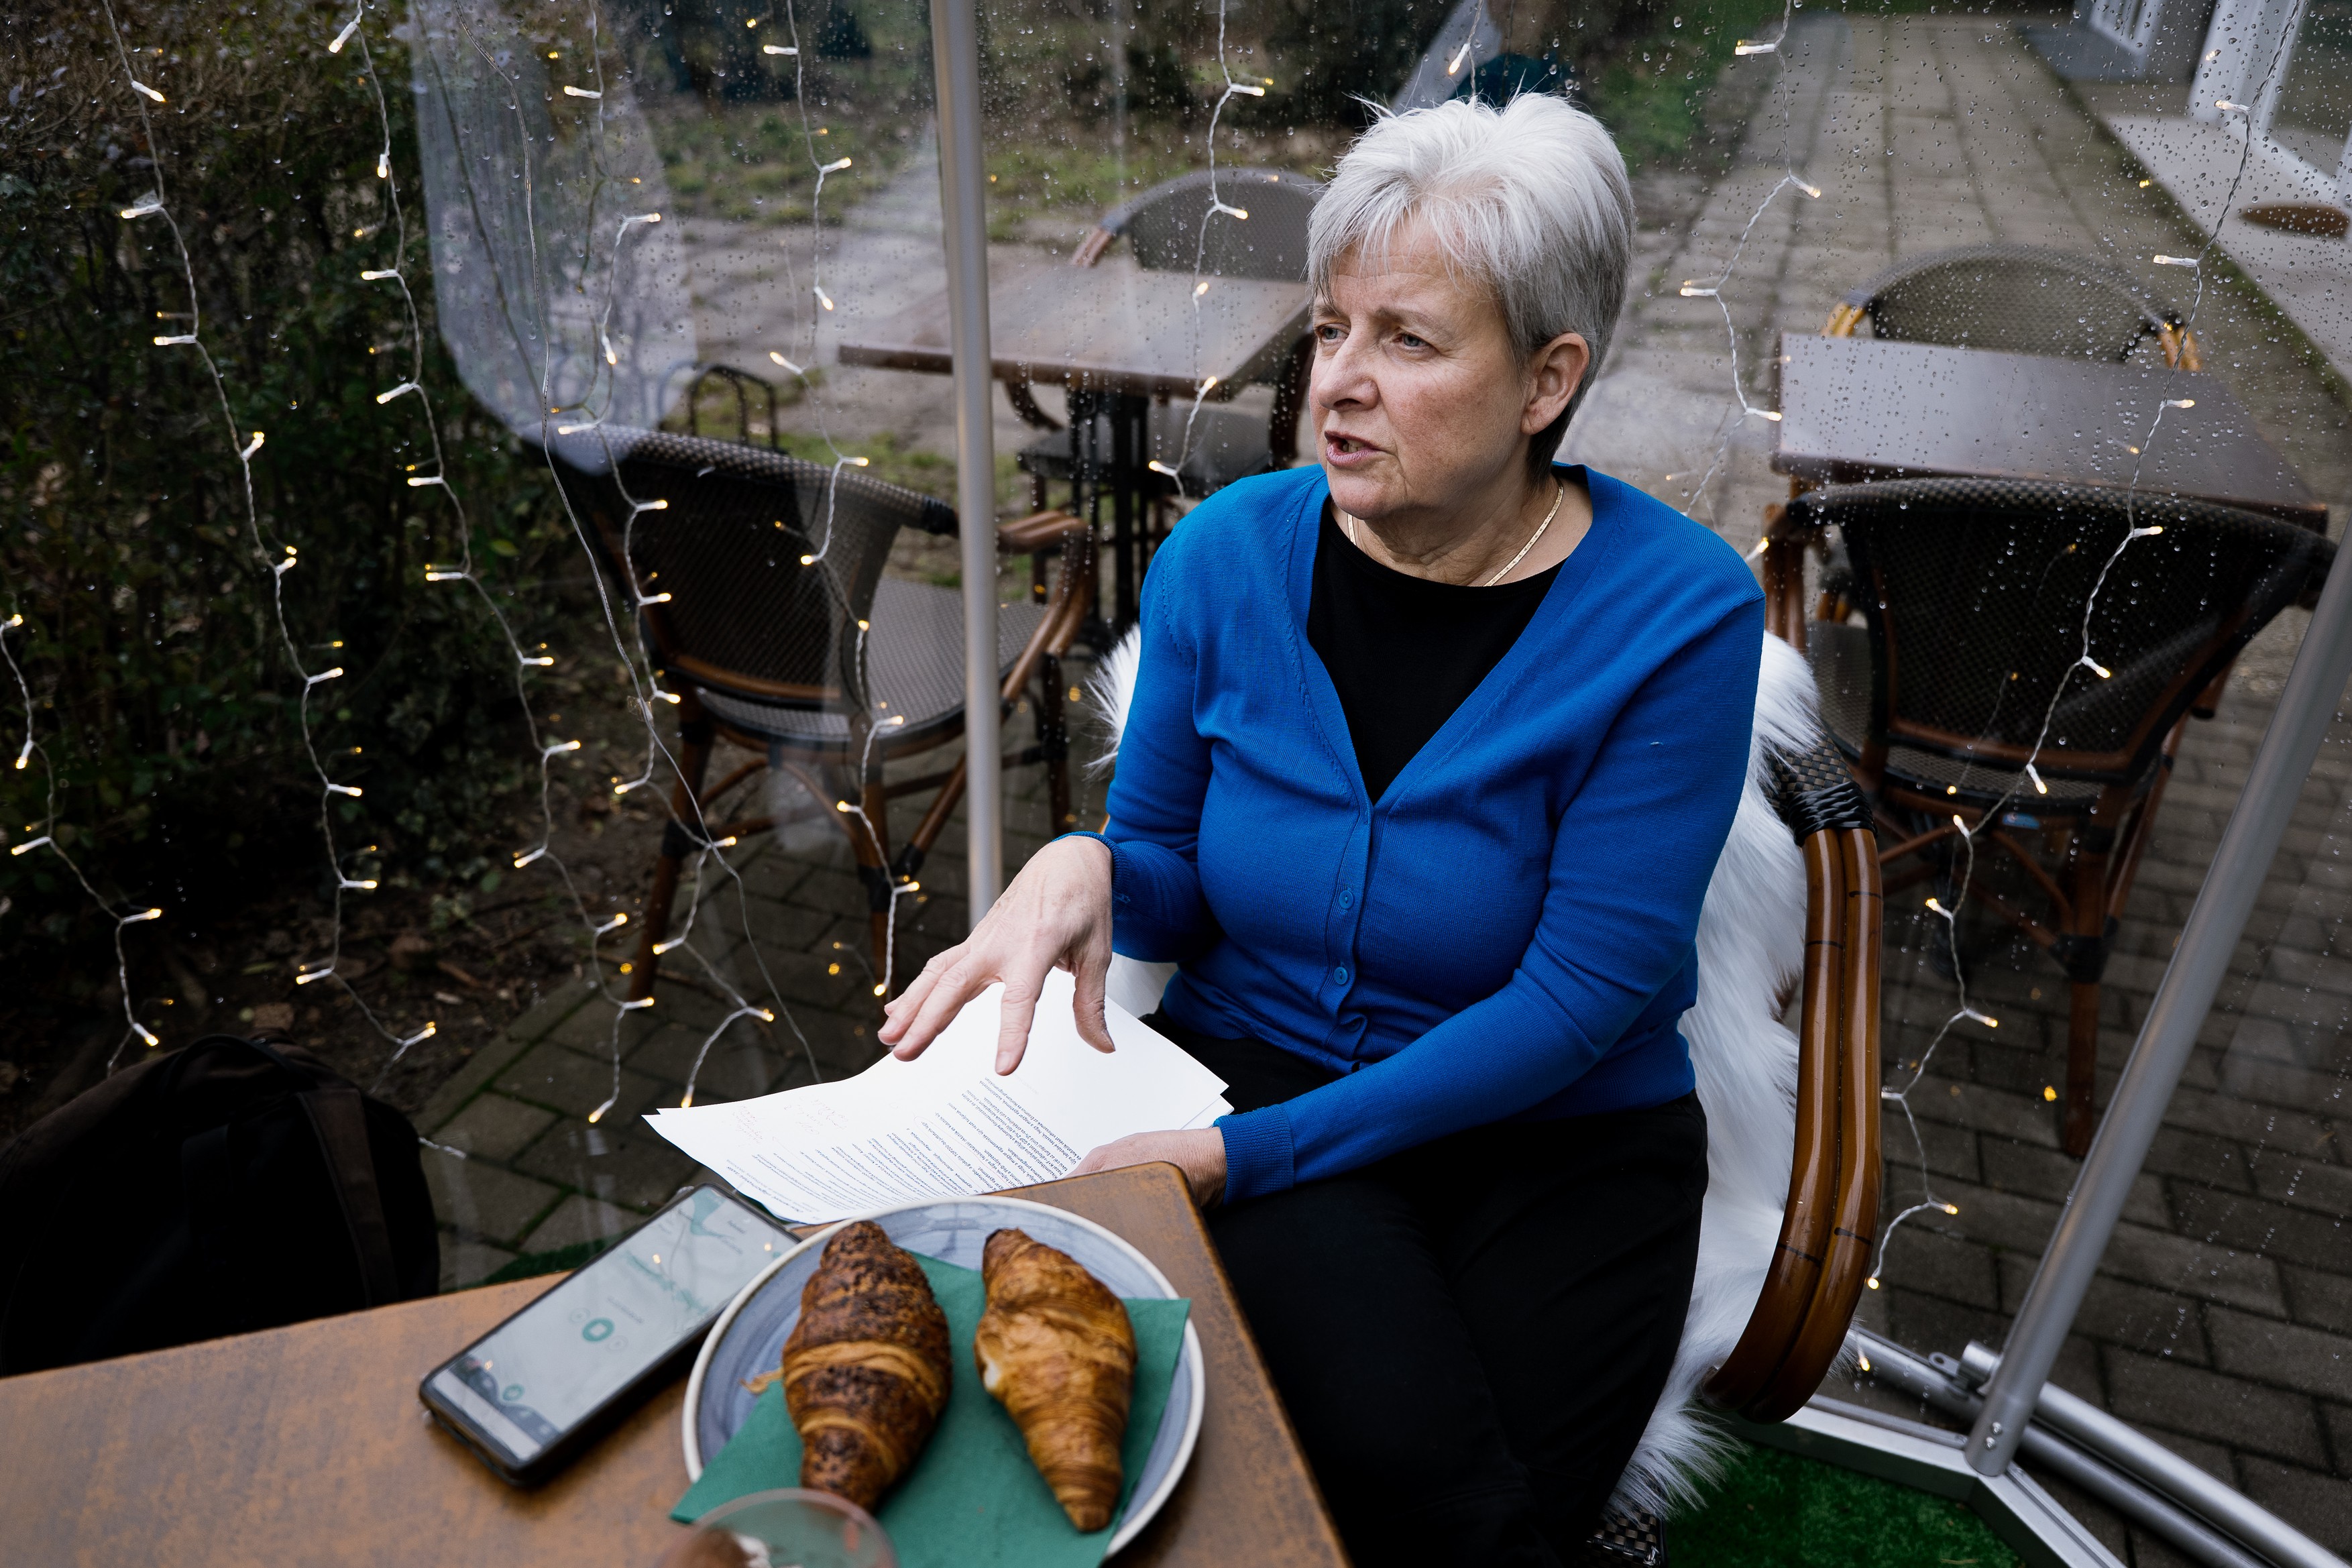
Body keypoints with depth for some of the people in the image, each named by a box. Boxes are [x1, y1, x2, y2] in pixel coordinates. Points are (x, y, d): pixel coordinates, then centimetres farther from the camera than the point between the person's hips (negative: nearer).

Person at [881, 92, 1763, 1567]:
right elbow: (1167, 862, 6)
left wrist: (1247, 1153, -22)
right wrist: (1086, 867, -21)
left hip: (1557, 1139, 0)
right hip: (1258, 1057, 1)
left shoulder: (1678, 613, -15)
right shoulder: (1227, 553, -6)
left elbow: (1582, 992, -17)